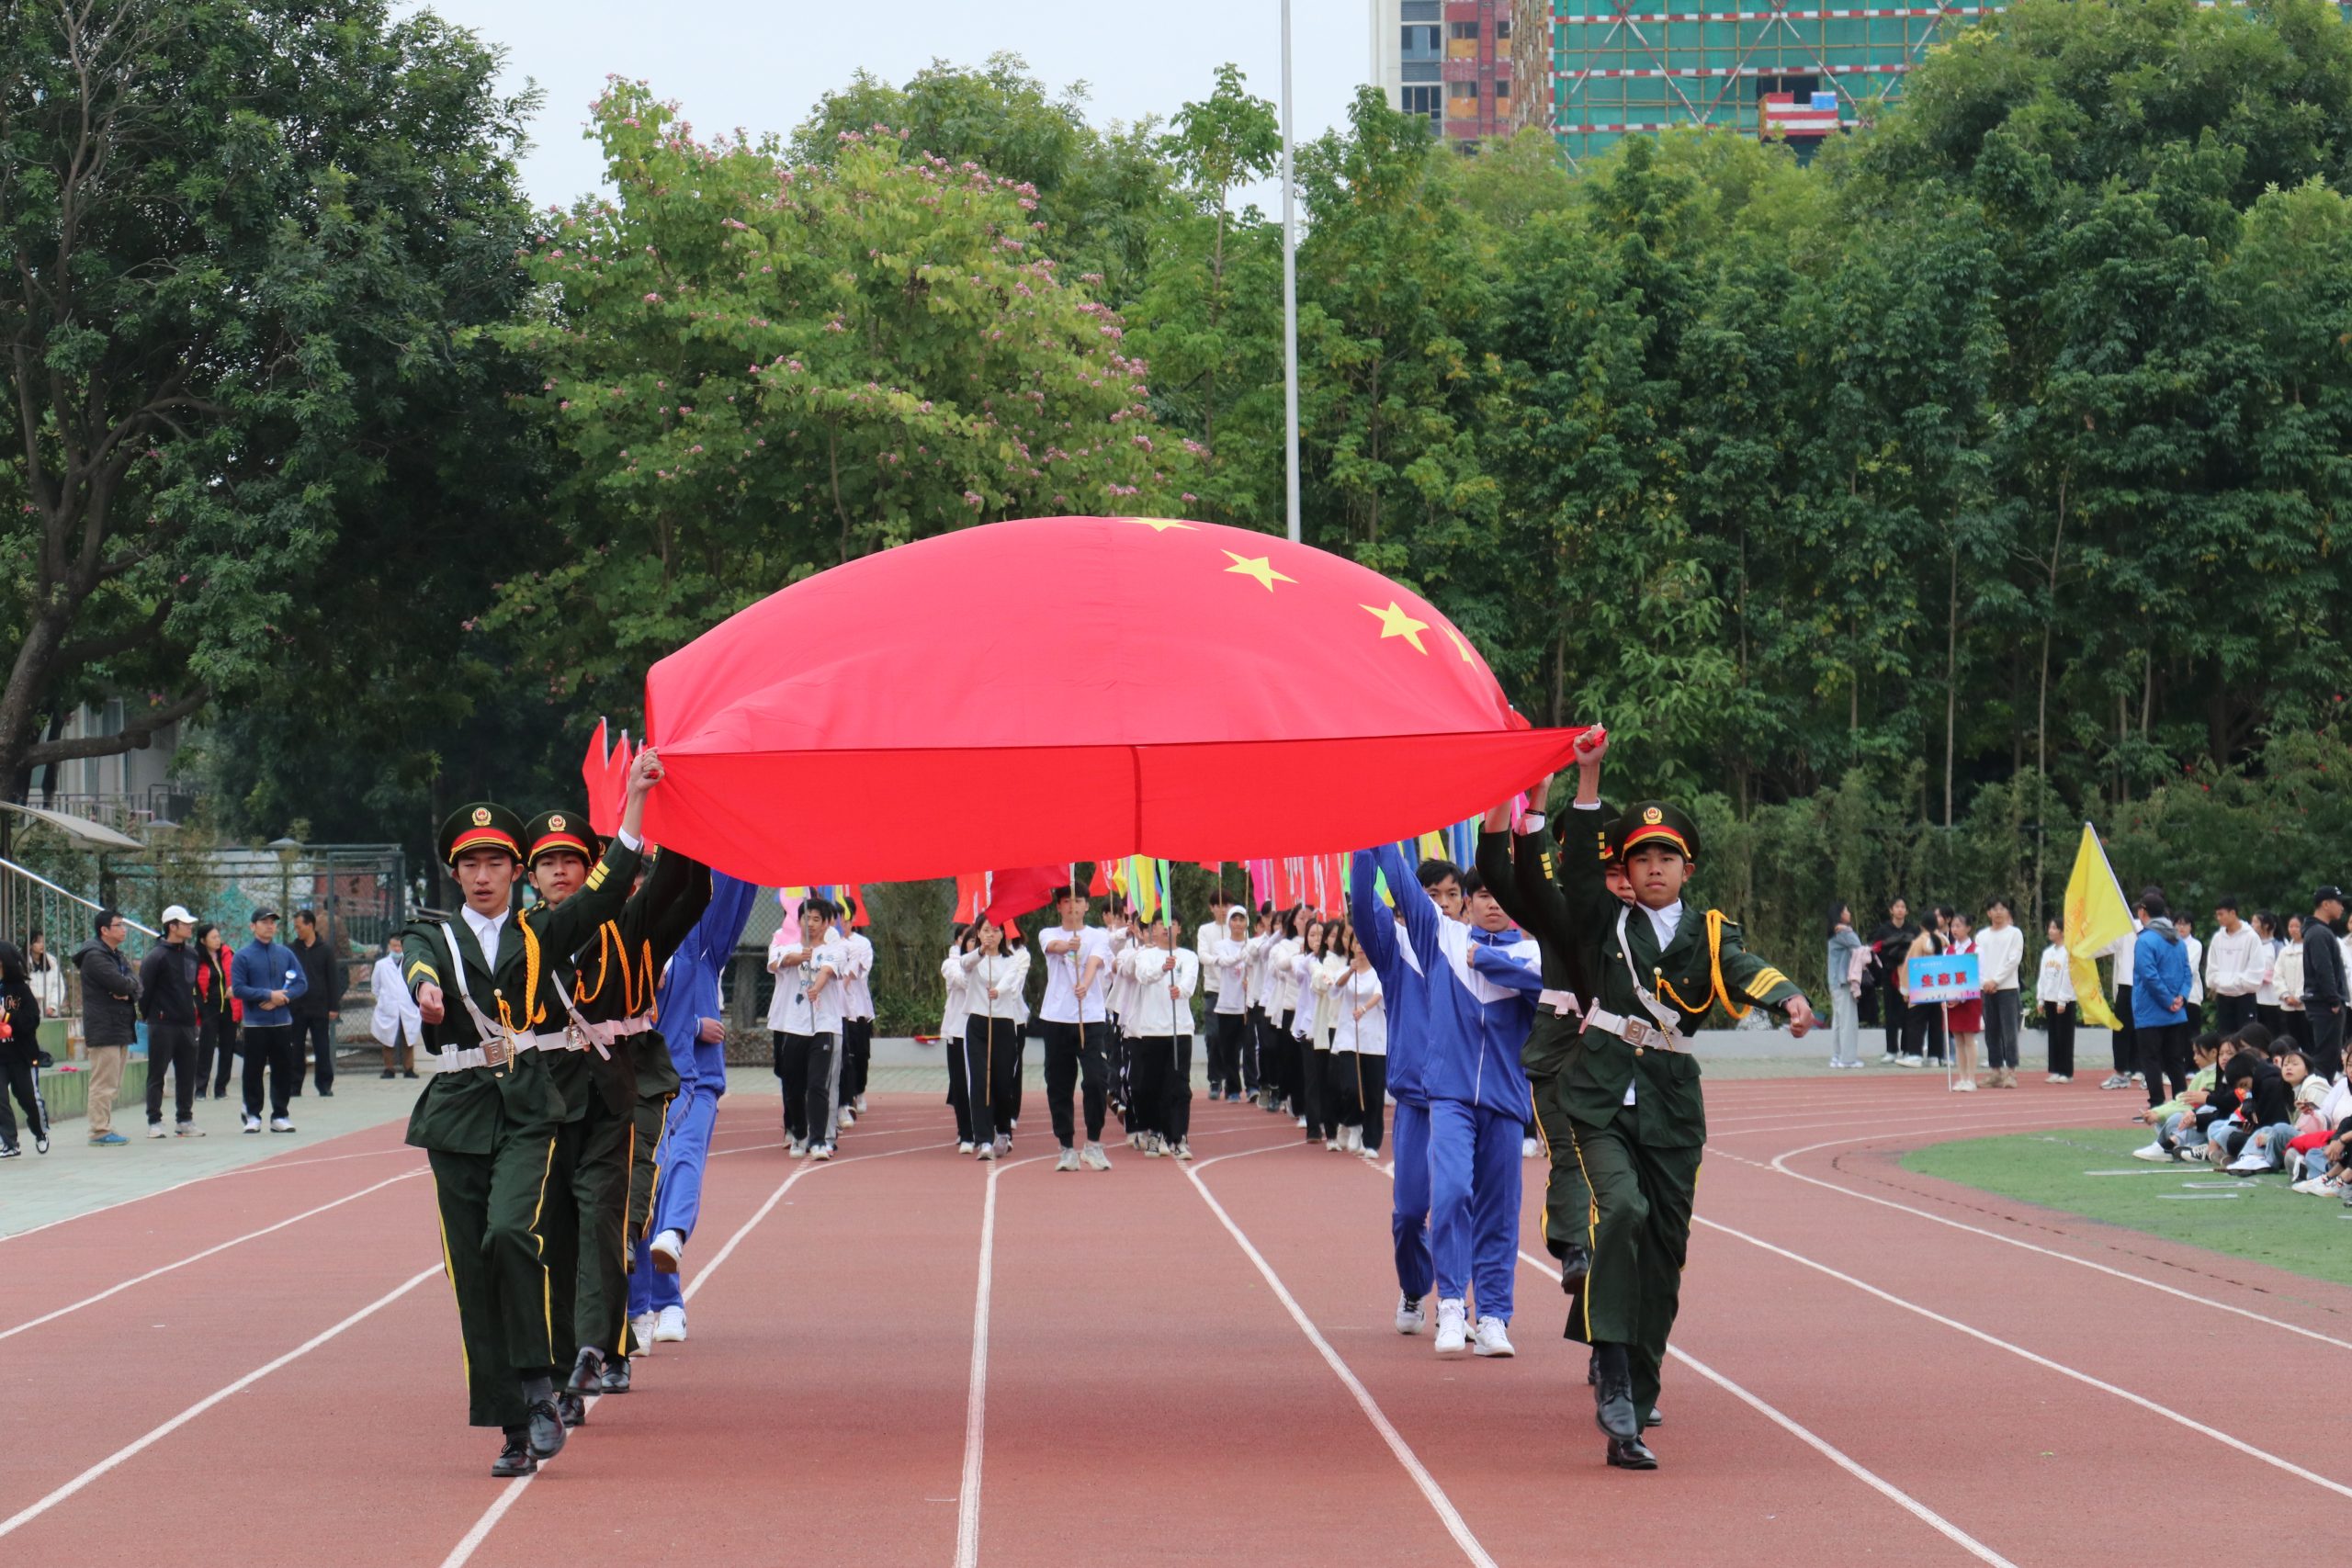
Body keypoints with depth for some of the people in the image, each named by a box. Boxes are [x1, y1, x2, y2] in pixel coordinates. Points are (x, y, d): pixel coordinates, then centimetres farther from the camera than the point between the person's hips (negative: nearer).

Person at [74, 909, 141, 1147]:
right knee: (104, 1083, -9)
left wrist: (126, 990, -12)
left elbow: (134, 984, 9)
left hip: (120, 1027, 10)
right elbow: (120, 984, -22)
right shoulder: (95, 956, -12)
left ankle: (105, 1127, 17)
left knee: (112, 1084, 12)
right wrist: (128, 985, -1)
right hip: (103, 1029, -10)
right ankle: (100, 1130, -8)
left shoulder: (117, 956, 20)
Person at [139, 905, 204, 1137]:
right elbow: (145, 989, -9)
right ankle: (154, 1122, 2)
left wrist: (194, 1012, 13)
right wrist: (147, 1016, -5)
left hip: (187, 1023, 6)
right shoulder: (156, 956, -10)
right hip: (162, 1026, -6)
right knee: (156, 1074, -1)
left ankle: (184, 1119, 16)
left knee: (187, 1074, 8)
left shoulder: (192, 955, 11)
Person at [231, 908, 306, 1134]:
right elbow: (237, 989, -9)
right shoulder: (242, 956, -2)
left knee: (283, 1070, 5)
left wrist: (281, 998, -12)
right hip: (255, 1024, -3)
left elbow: (301, 983, 5)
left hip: (282, 1022, 3)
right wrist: (268, 995, -16)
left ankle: (280, 1116, 13)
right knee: (253, 1071, 0)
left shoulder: (286, 953, 8)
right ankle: (252, 1115, 8)